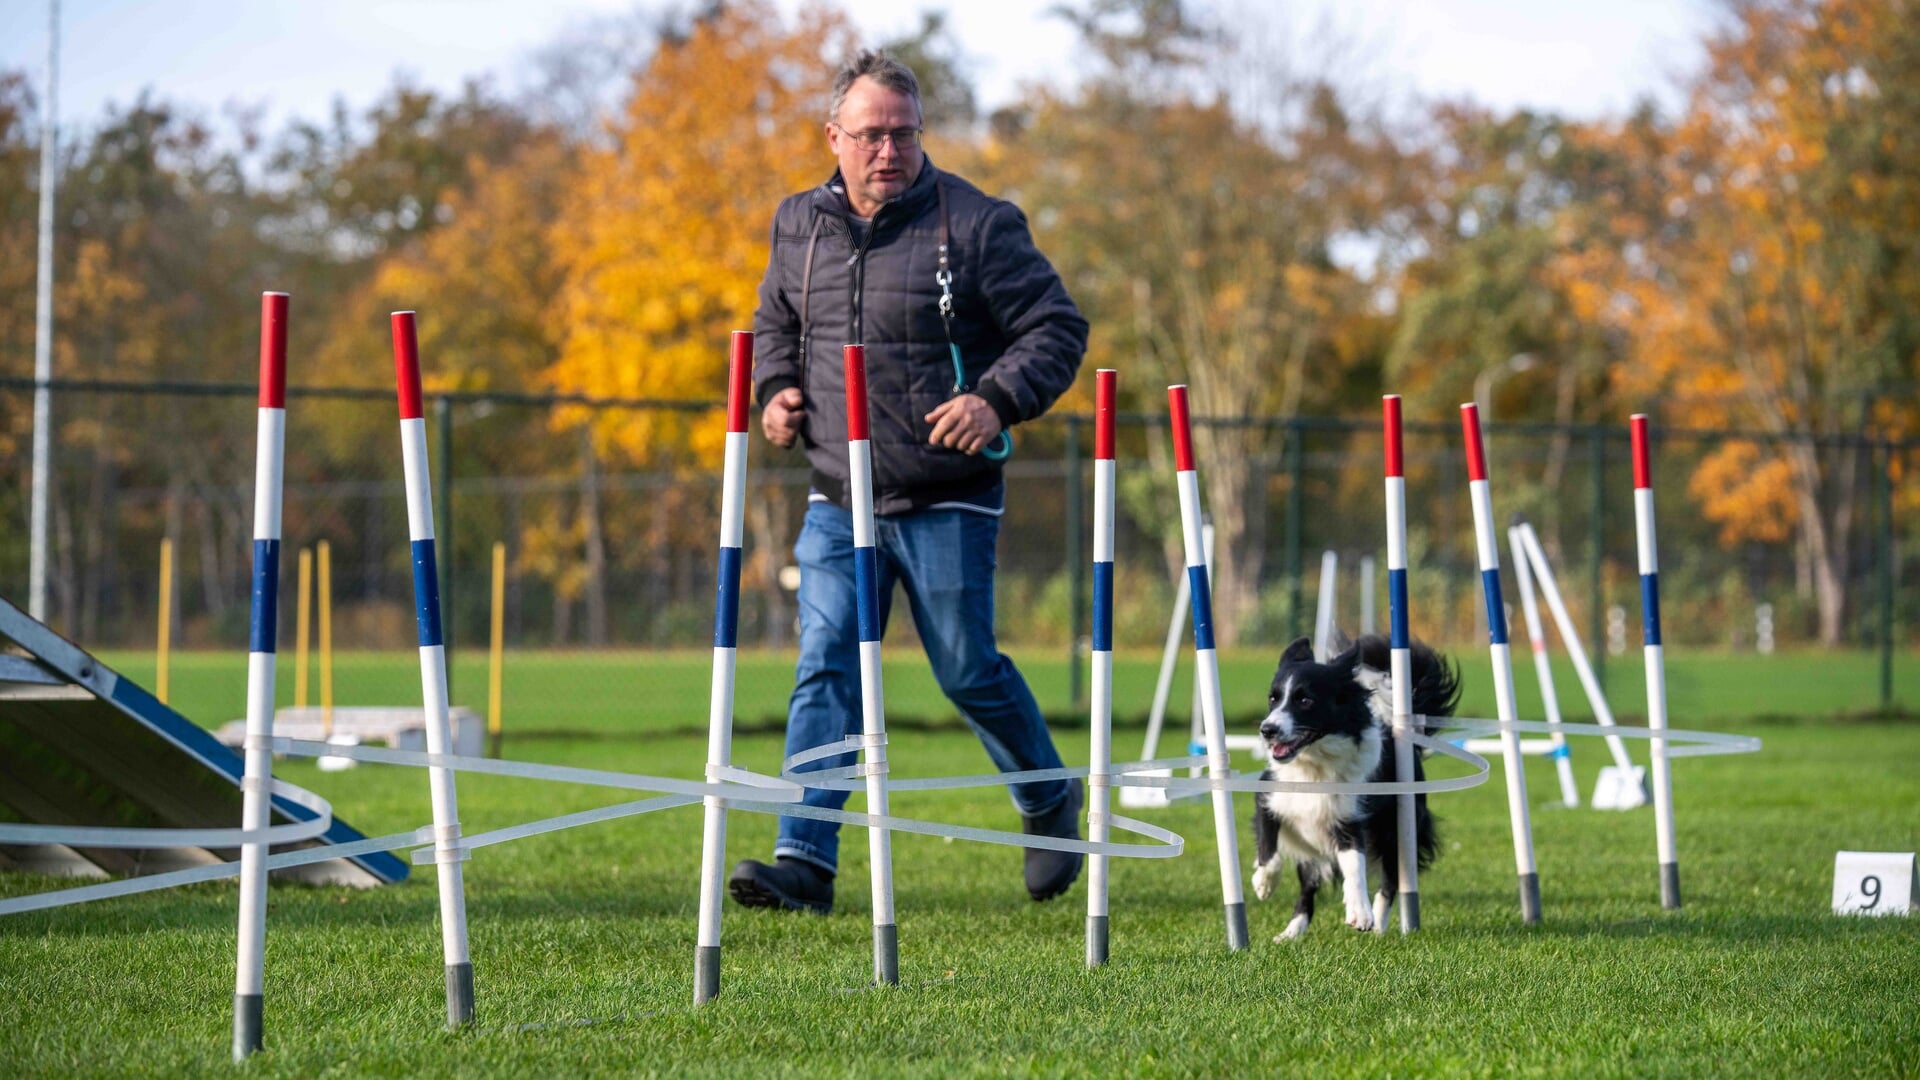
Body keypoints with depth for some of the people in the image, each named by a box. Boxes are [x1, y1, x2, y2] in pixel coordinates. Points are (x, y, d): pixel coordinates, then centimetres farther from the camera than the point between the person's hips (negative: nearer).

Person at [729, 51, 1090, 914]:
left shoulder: (976, 225, -9)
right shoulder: (800, 226, 5)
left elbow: (1057, 328, -7)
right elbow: (776, 323, 23)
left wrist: (997, 399, -22)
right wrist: (777, 389, 4)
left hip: (947, 507, -3)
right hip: (837, 502, 4)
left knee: (969, 672, 7)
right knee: (824, 671, -7)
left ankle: (1049, 802, 33)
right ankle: (805, 861, -11)